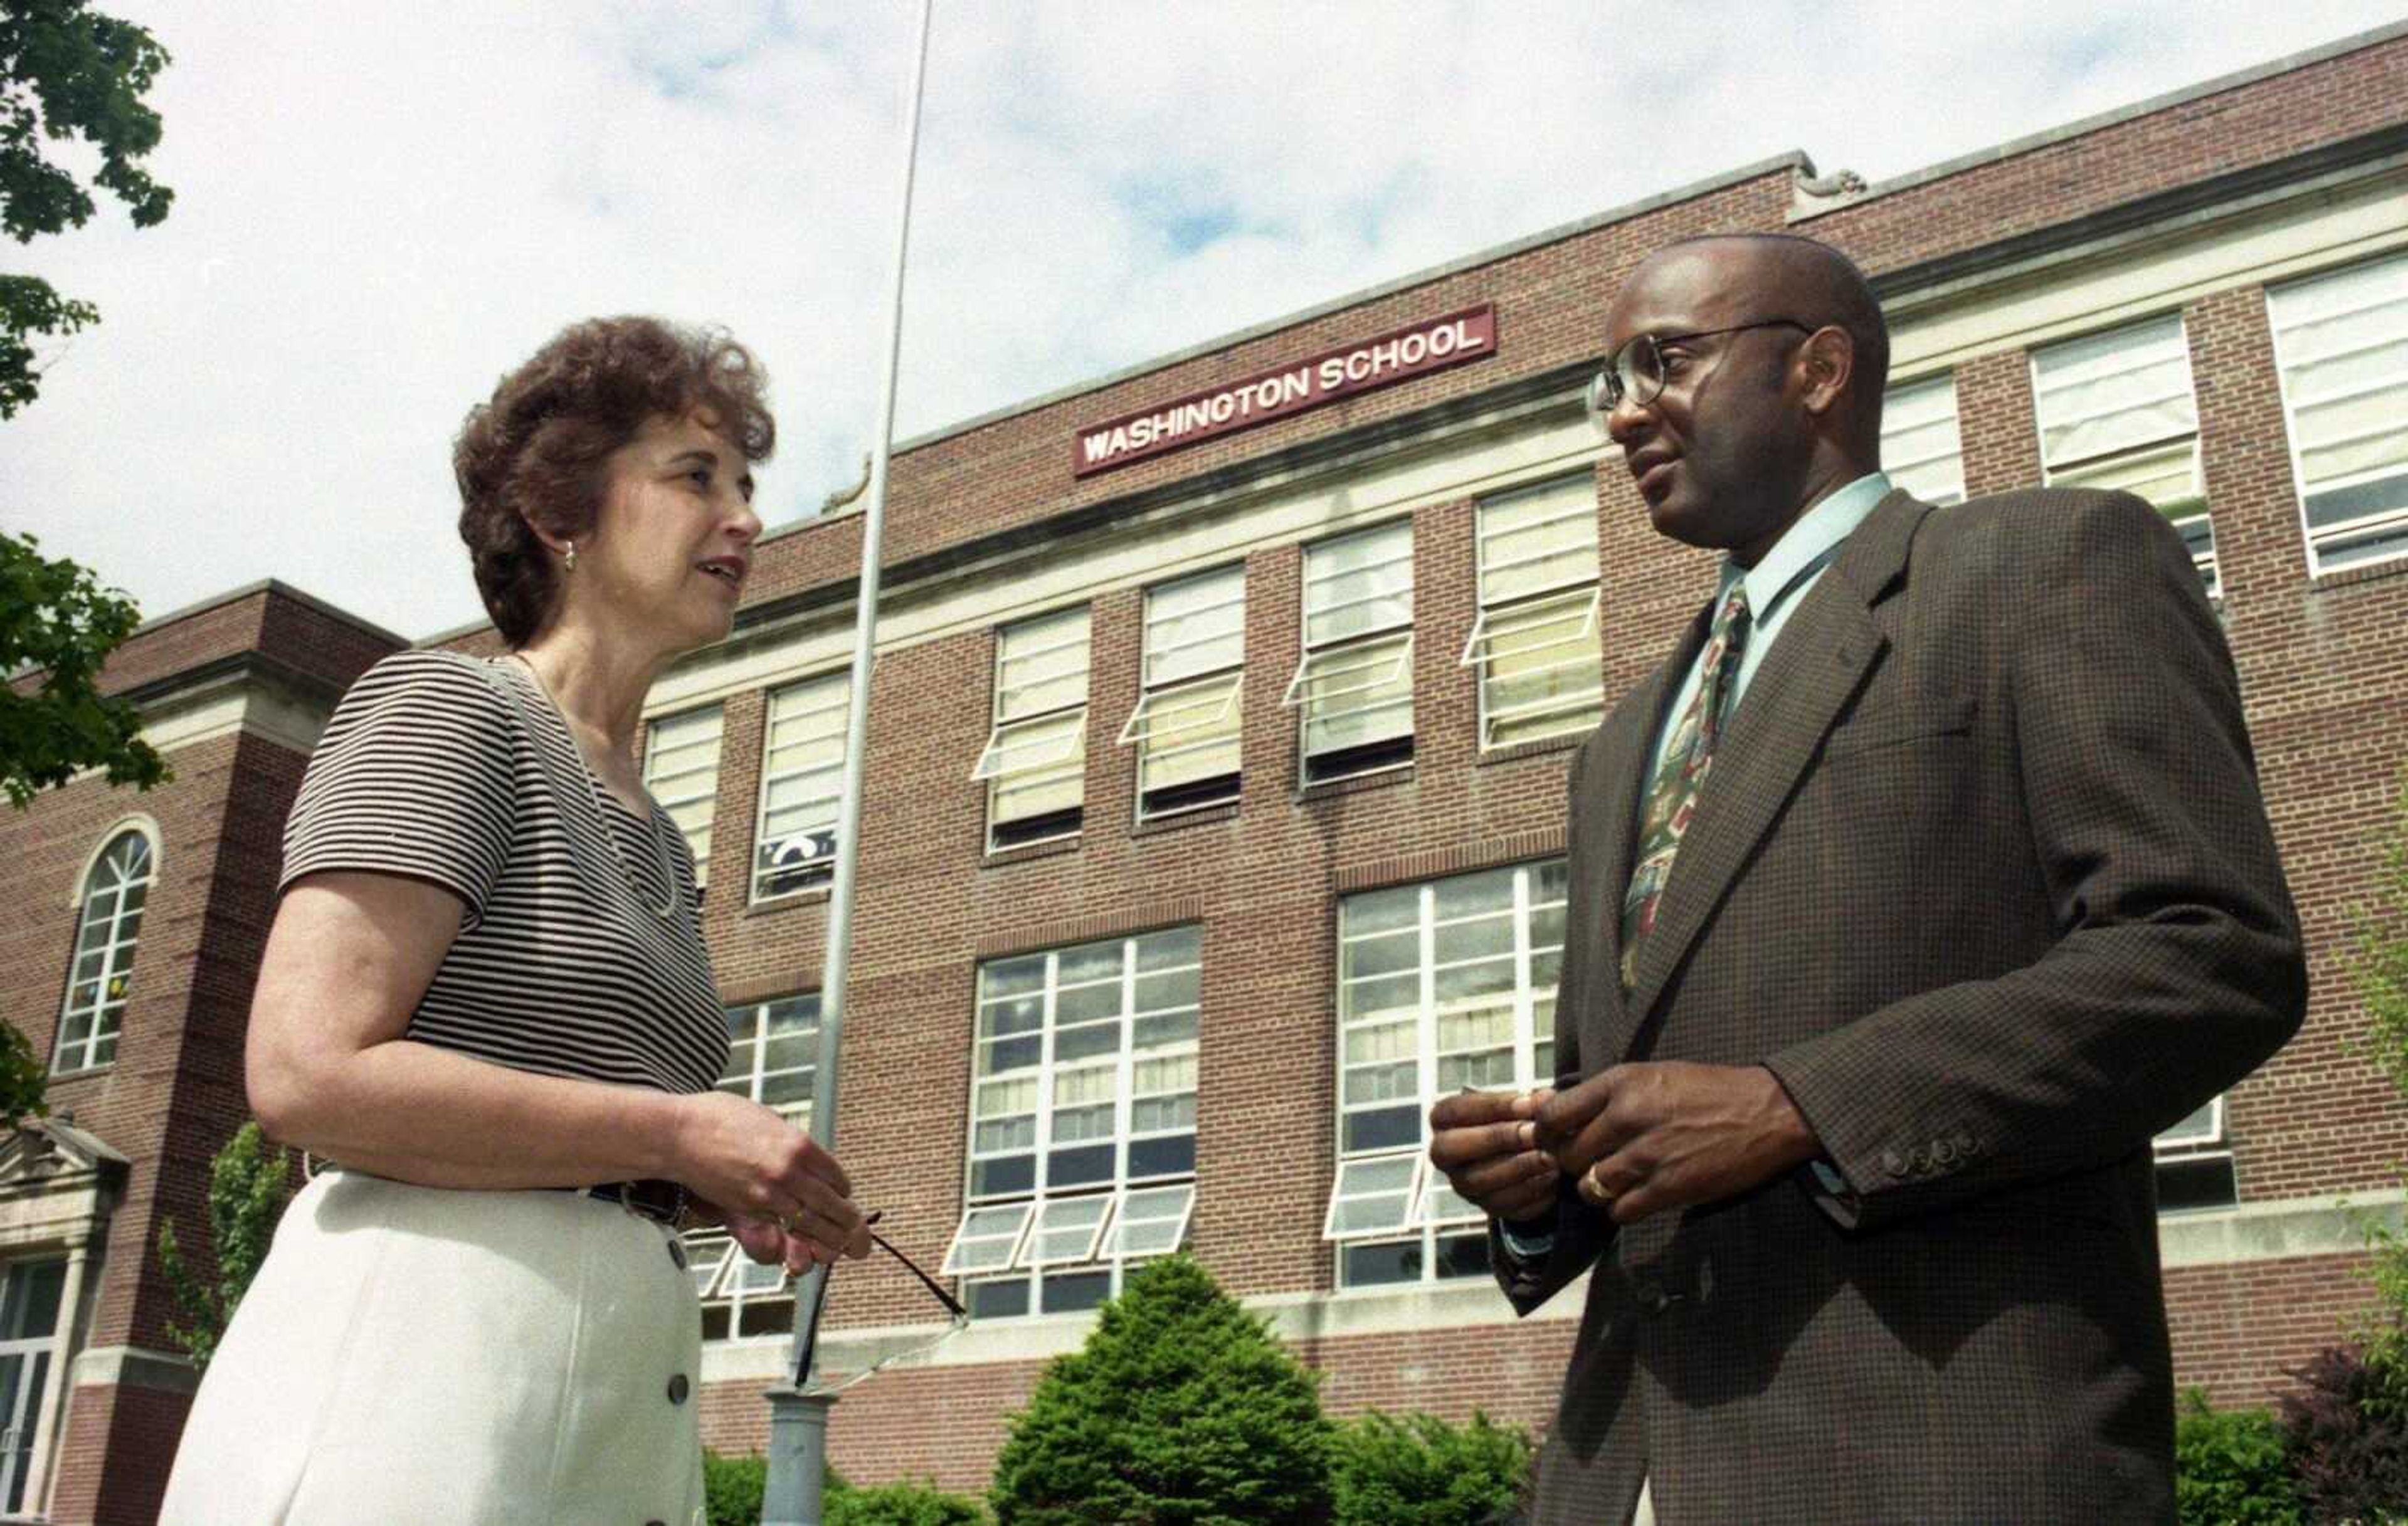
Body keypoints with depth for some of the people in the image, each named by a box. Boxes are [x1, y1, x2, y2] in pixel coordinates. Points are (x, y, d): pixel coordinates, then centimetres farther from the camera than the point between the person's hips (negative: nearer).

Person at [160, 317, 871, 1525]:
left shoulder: (651, 838, 21)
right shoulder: (447, 707, -3)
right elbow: (308, 1074, -15)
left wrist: (725, 1193, 6)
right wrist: (684, 1132, -12)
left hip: (613, 1406, 8)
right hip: (411, 1378, -8)